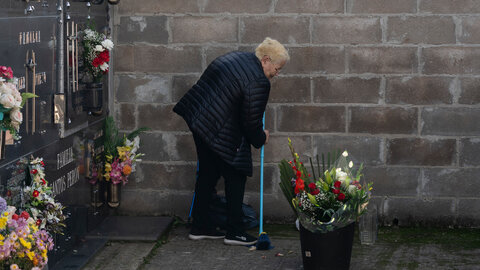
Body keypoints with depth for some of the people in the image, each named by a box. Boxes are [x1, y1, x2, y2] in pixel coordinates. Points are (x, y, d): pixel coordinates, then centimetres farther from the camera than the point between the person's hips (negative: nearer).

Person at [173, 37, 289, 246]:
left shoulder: (237, 57, 10)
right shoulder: (258, 82, -17)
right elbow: (251, 121, -13)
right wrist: (261, 138, 6)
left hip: (196, 116, 10)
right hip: (219, 131, -9)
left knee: (208, 173, 18)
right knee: (236, 176, 4)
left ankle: (200, 226, 25)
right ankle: (234, 232, 10)